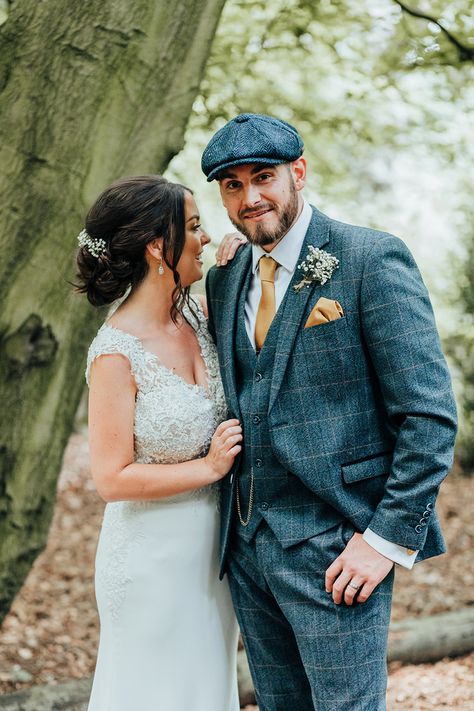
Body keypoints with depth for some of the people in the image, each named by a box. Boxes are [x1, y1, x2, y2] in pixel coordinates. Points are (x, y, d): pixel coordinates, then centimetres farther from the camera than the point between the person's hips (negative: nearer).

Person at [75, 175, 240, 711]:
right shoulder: (117, 354, -22)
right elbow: (113, 478, -20)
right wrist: (209, 467, -14)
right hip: (155, 559, -7)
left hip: (210, 546, 7)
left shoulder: (197, 314, -3)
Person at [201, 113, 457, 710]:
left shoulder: (372, 260, -10)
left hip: (334, 548, -6)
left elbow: (431, 414, -13)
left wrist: (389, 538, -16)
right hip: (246, 547, 7)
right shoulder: (225, 279, 11)